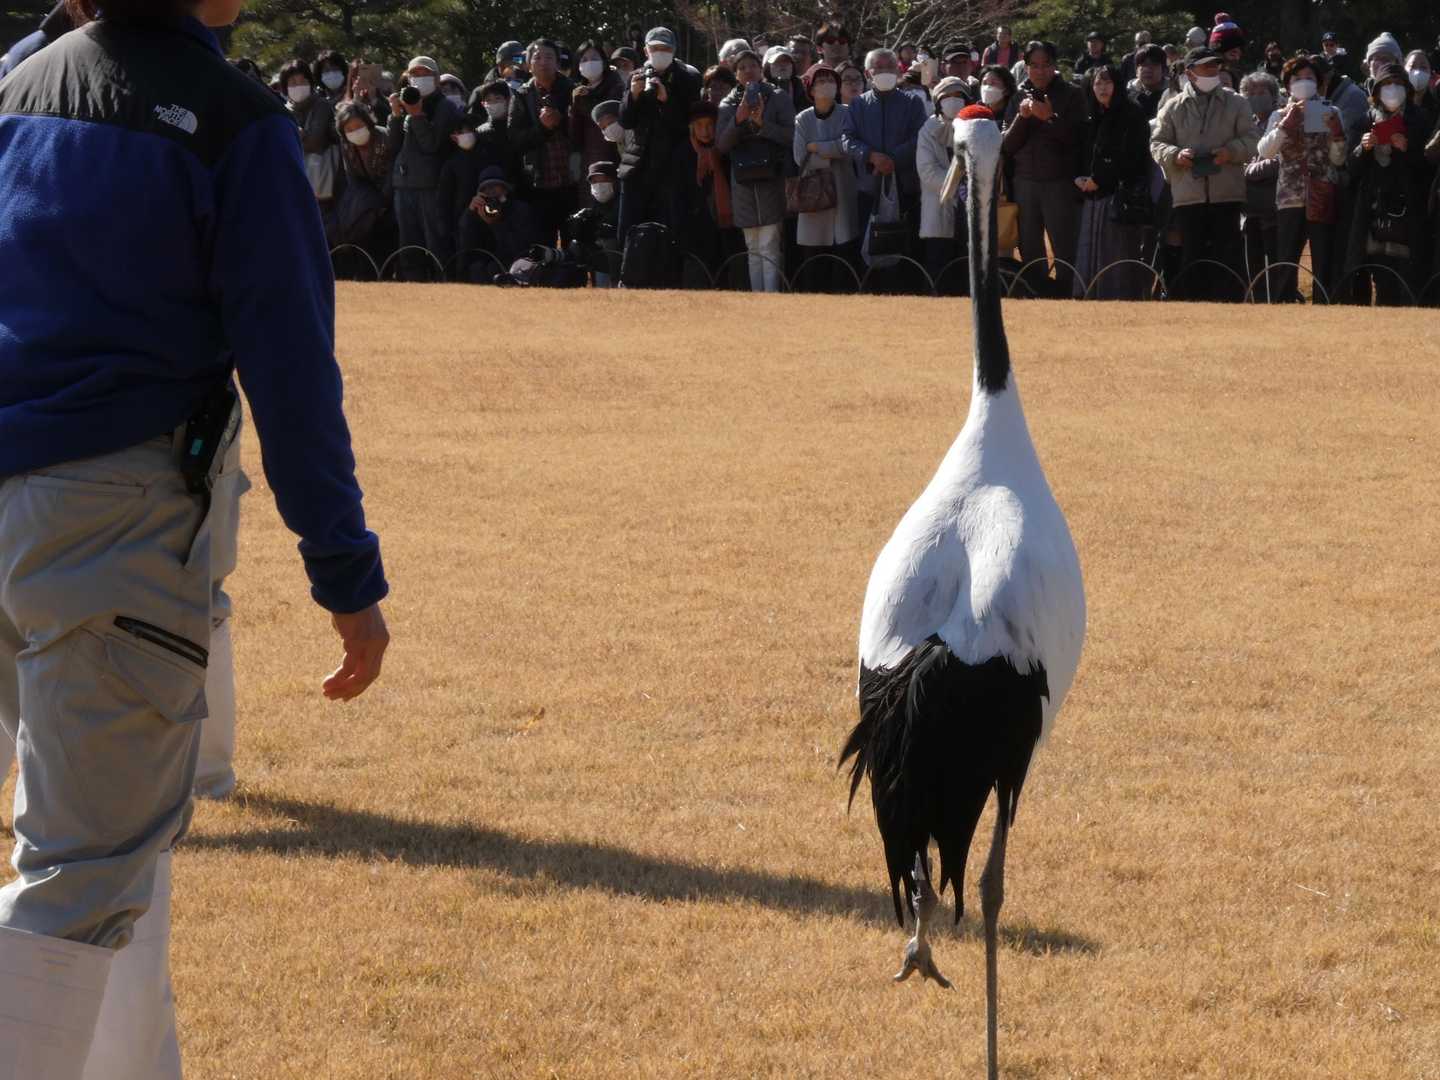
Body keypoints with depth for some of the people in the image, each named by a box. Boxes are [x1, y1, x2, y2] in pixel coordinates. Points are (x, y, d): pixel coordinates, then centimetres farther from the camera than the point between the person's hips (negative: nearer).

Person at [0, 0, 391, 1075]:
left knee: (123, 825, 21)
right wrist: (350, 574, -7)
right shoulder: (233, 118, -8)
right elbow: (289, 367, -11)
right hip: (118, 514, -7)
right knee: (90, 862, -4)